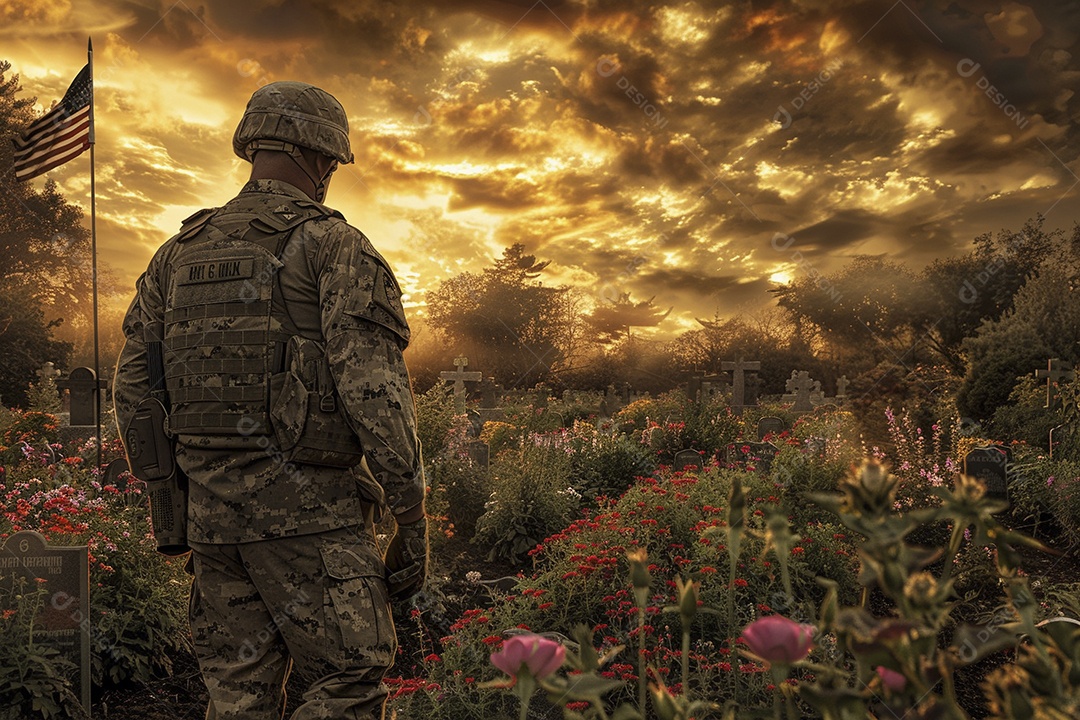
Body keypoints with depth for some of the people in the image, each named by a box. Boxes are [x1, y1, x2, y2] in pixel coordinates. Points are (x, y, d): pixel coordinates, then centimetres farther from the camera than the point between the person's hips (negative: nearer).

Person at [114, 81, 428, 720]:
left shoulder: (180, 252, 14)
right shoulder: (332, 243, -6)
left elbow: (134, 386, 16)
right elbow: (374, 389, -15)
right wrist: (413, 519, -10)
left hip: (209, 504, 7)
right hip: (306, 502, -6)